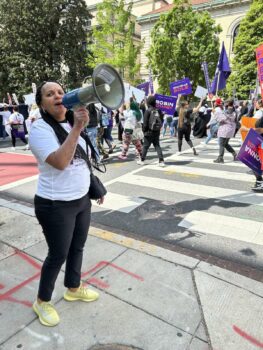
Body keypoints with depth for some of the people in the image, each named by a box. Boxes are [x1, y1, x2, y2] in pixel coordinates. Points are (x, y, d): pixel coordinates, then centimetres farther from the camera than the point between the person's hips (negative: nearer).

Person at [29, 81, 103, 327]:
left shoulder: (71, 123, 7)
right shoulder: (40, 128, -16)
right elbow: (60, 162, -30)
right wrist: (77, 129, -31)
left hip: (81, 199, 7)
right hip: (56, 205, -7)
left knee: (77, 247, 21)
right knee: (58, 255, 8)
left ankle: (73, 288, 46)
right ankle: (42, 301, 35)